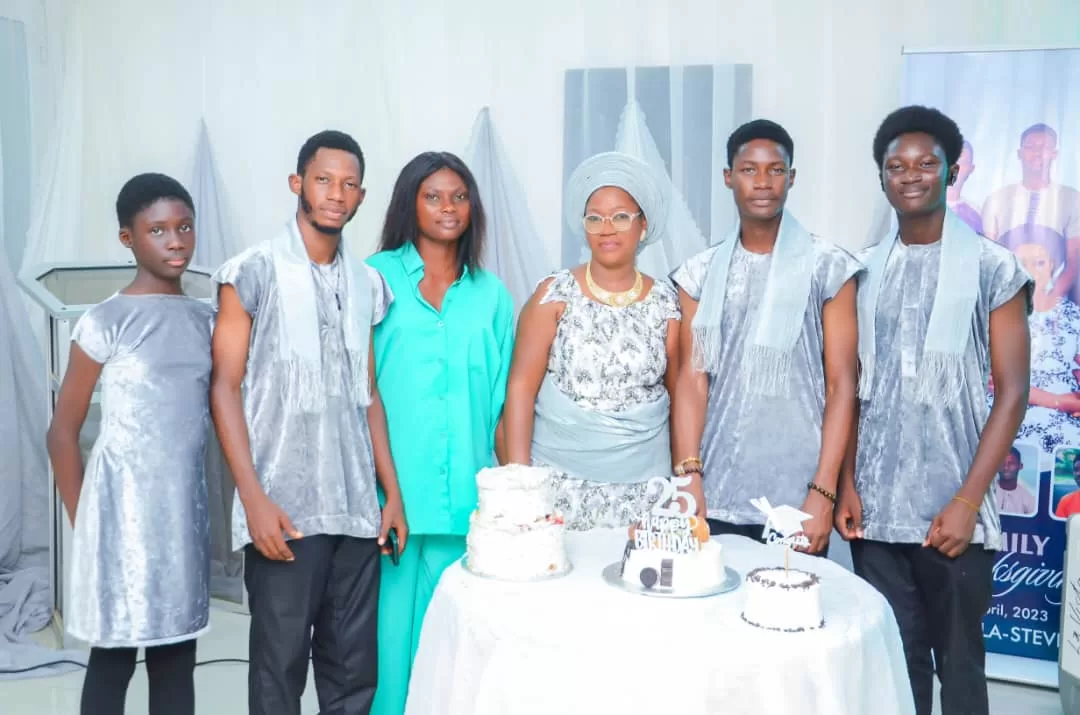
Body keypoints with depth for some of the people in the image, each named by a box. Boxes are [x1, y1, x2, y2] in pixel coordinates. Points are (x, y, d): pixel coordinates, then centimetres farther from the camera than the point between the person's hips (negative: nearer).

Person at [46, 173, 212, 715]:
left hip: (186, 509, 5)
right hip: (124, 507, -4)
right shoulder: (103, 323, -9)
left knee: (177, 658, 13)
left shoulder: (207, 321, 6)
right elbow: (62, 433, -5)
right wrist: (85, 524, -3)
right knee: (112, 658, 8)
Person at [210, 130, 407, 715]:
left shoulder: (367, 282, 11)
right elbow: (225, 388, -5)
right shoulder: (253, 271, -3)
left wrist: (392, 492, 9)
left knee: (355, 667, 10)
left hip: (357, 508, 4)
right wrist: (254, 499, -13)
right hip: (283, 509, -4)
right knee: (280, 664, 5)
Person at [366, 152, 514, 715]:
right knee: (393, 613, 4)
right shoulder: (378, 277, 2)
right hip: (393, 485, -2)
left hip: (463, 488, 2)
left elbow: (500, 395, 12)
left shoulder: (490, 293, 11)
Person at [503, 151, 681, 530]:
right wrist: (518, 475, -11)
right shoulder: (554, 295, -4)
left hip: (643, 483, 2)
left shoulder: (665, 302, 3)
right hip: (560, 478, -1)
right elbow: (521, 386, -5)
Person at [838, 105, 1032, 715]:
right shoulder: (865, 271, 9)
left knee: (959, 662, 9)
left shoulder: (992, 268, -1)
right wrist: (846, 485, 3)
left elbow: (1013, 392, -4)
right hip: (874, 508, 3)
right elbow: (852, 388, 11)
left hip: (951, 511, -3)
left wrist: (969, 501, -11)